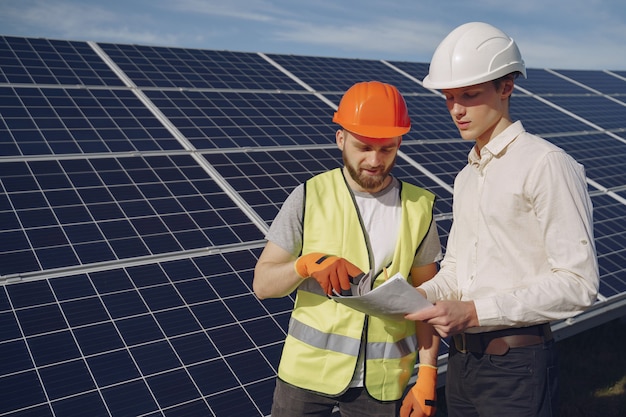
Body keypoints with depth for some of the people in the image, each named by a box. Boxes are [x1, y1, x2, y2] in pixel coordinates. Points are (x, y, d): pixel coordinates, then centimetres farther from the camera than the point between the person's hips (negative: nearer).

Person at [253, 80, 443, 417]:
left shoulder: (418, 207, -3)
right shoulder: (310, 197, -8)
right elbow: (262, 284, -7)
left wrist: (428, 370, -4)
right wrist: (307, 263, -26)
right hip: (308, 370, -1)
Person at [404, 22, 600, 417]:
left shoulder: (547, 164, -12)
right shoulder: (466, 176, 13)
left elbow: (578, 283, -17)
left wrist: (476, 311, -21)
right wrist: (420, 295, -5)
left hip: (517, 369, -7)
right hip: (462, 361, 7)